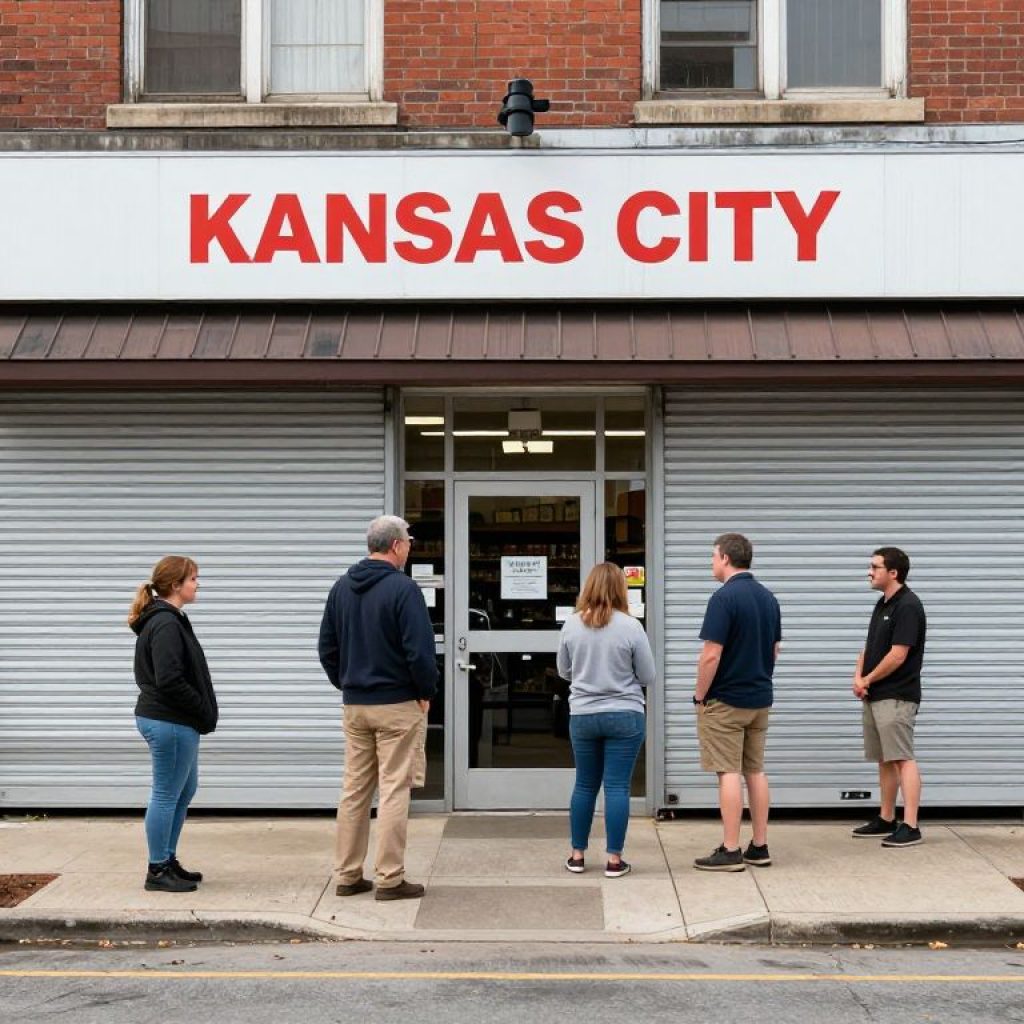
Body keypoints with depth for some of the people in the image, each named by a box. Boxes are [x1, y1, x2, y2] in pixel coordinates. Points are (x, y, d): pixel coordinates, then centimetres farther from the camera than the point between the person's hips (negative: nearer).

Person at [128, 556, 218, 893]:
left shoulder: (169, 620, 14)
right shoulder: (166, 624, -18)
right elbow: (170, 681, -24)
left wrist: (204, 713, 7)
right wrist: (205, 712, -14)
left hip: (174, 721, 10)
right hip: (170, 722, -10)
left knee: (185, 790, 19)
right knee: (167, 796, -1)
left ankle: (168, 861, 27)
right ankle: (157, 872, 8)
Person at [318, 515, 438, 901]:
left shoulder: (342, 588, 7)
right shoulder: (403, 588, -14)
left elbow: (327, 648, 10)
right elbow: (420, 651, -18)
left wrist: (345, 683, 16)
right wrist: (427, 692, -5)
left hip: (354, 705, 6)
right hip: (397, 705, -6)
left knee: (354, 790, 11)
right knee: (394, 791, -1)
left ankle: (348, 876, 16)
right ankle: (390, 879, 1)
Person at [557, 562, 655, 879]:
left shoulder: (571, 625, -3)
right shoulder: (630, 627, -11)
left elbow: (564, 671, 10)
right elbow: (648, 677, -3)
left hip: (583, 716, 3)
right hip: (624, 716, -3)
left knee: (585, 785, 14)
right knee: (617, 787, 1)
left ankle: (577, 855, 21)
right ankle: (614, 860, 4)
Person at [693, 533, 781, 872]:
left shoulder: (724, 597, -17)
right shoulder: (768, 597, 8)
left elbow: (711, 655, -20)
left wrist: (700, 695, -8)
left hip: (725, 701, -7)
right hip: (760, 698, 7)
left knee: (729, 773, -4)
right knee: (755, 771, 12)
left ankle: (730, 851, -3)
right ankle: (759, 847, 15)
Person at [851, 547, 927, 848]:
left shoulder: (908, 606, -14)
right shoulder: (883, 604, 16)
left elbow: (897, 655, -19)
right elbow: (869, 647, 19)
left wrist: (868, 680, -7)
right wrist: (858, 677, 1)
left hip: (896, 696, -10)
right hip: (875, 696, 10)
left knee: (902, 759, -12)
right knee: (884, 760, 14)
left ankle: (910, 827, -14)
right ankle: (886, 820, 21)